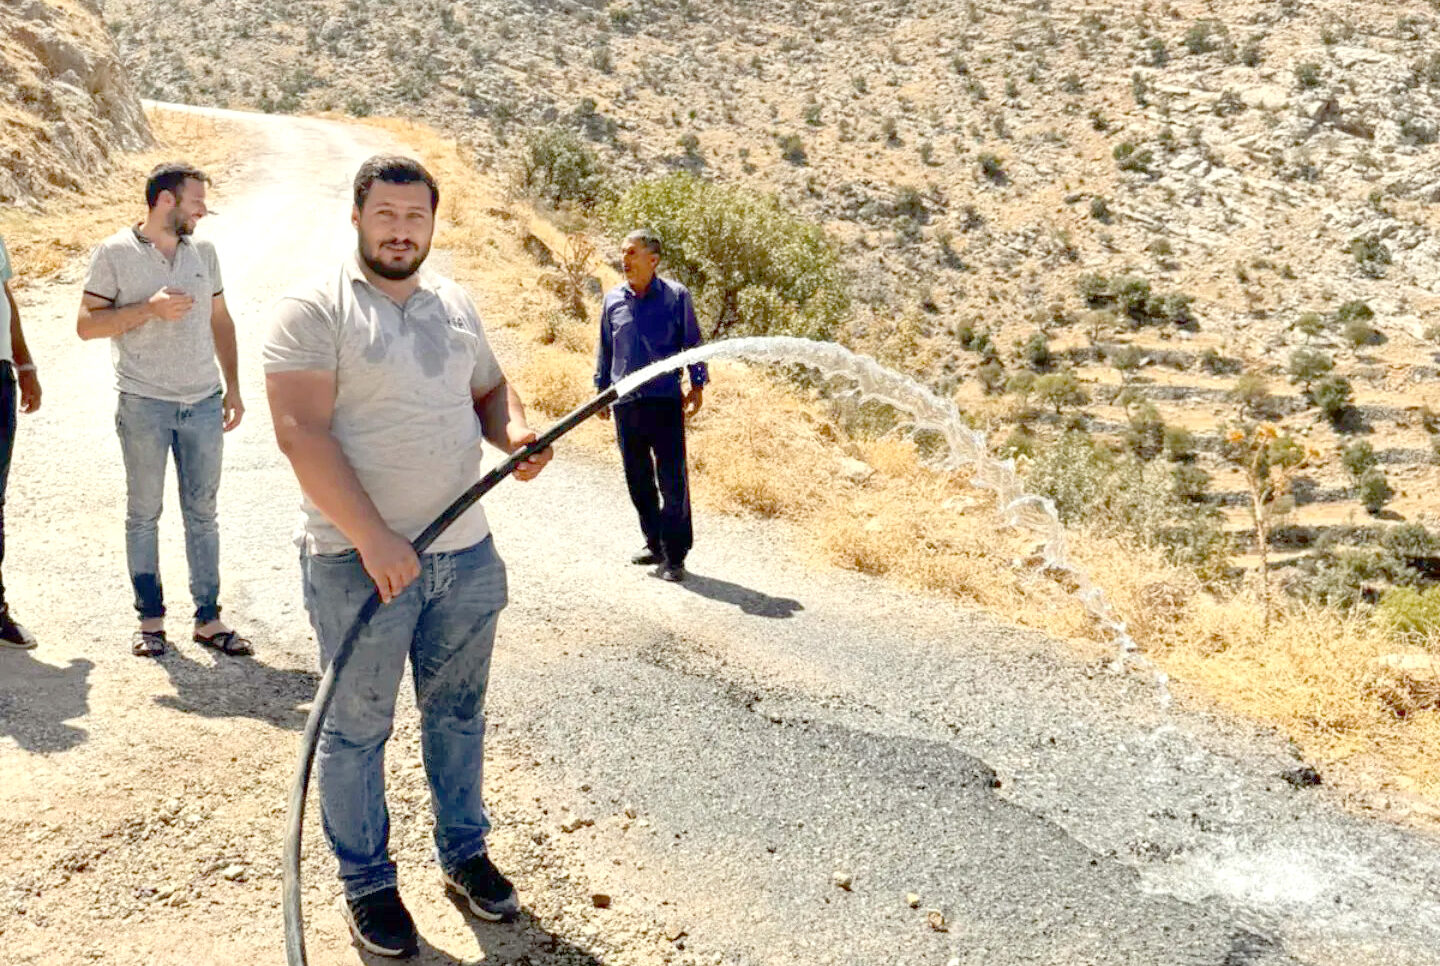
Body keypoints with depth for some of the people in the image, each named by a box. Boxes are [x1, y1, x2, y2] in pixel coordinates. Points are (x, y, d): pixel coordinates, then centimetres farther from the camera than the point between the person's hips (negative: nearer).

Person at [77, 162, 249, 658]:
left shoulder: (203, 252, 10)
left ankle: (207, 618, 13)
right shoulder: (115, 254, -3)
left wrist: (233, 386, 12)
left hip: (204, 402, 4)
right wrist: (150, 308, -17)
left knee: (203, 513, 7)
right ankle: (150, 618, 17)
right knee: (143, 514, 6)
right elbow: (86, 324, -5)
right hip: (144, 406, -3)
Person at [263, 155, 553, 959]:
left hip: (466, 553, 6)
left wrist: (519, 435, -2)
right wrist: (374, 538, -24)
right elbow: (301, 432, -17)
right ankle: (367, 883, 25)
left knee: (458, 713, 18)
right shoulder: (315, 311, -9)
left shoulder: (457, 304, 11)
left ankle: (465, 852, 35)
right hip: (360, 561, -5)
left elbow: (491, 388, 22)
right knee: (358, 728, 8)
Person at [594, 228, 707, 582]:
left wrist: (697, 384, 2)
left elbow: (692, 342, 6)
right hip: (625, 403, 4)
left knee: (672, 480, -5)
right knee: (638, 479, 10)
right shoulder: (613, 300, 9)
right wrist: (601, 390, 18)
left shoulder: (676, 296, -1)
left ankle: (674, 555, 3)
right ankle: (654, 543, 25)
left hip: (665, 400, -4)